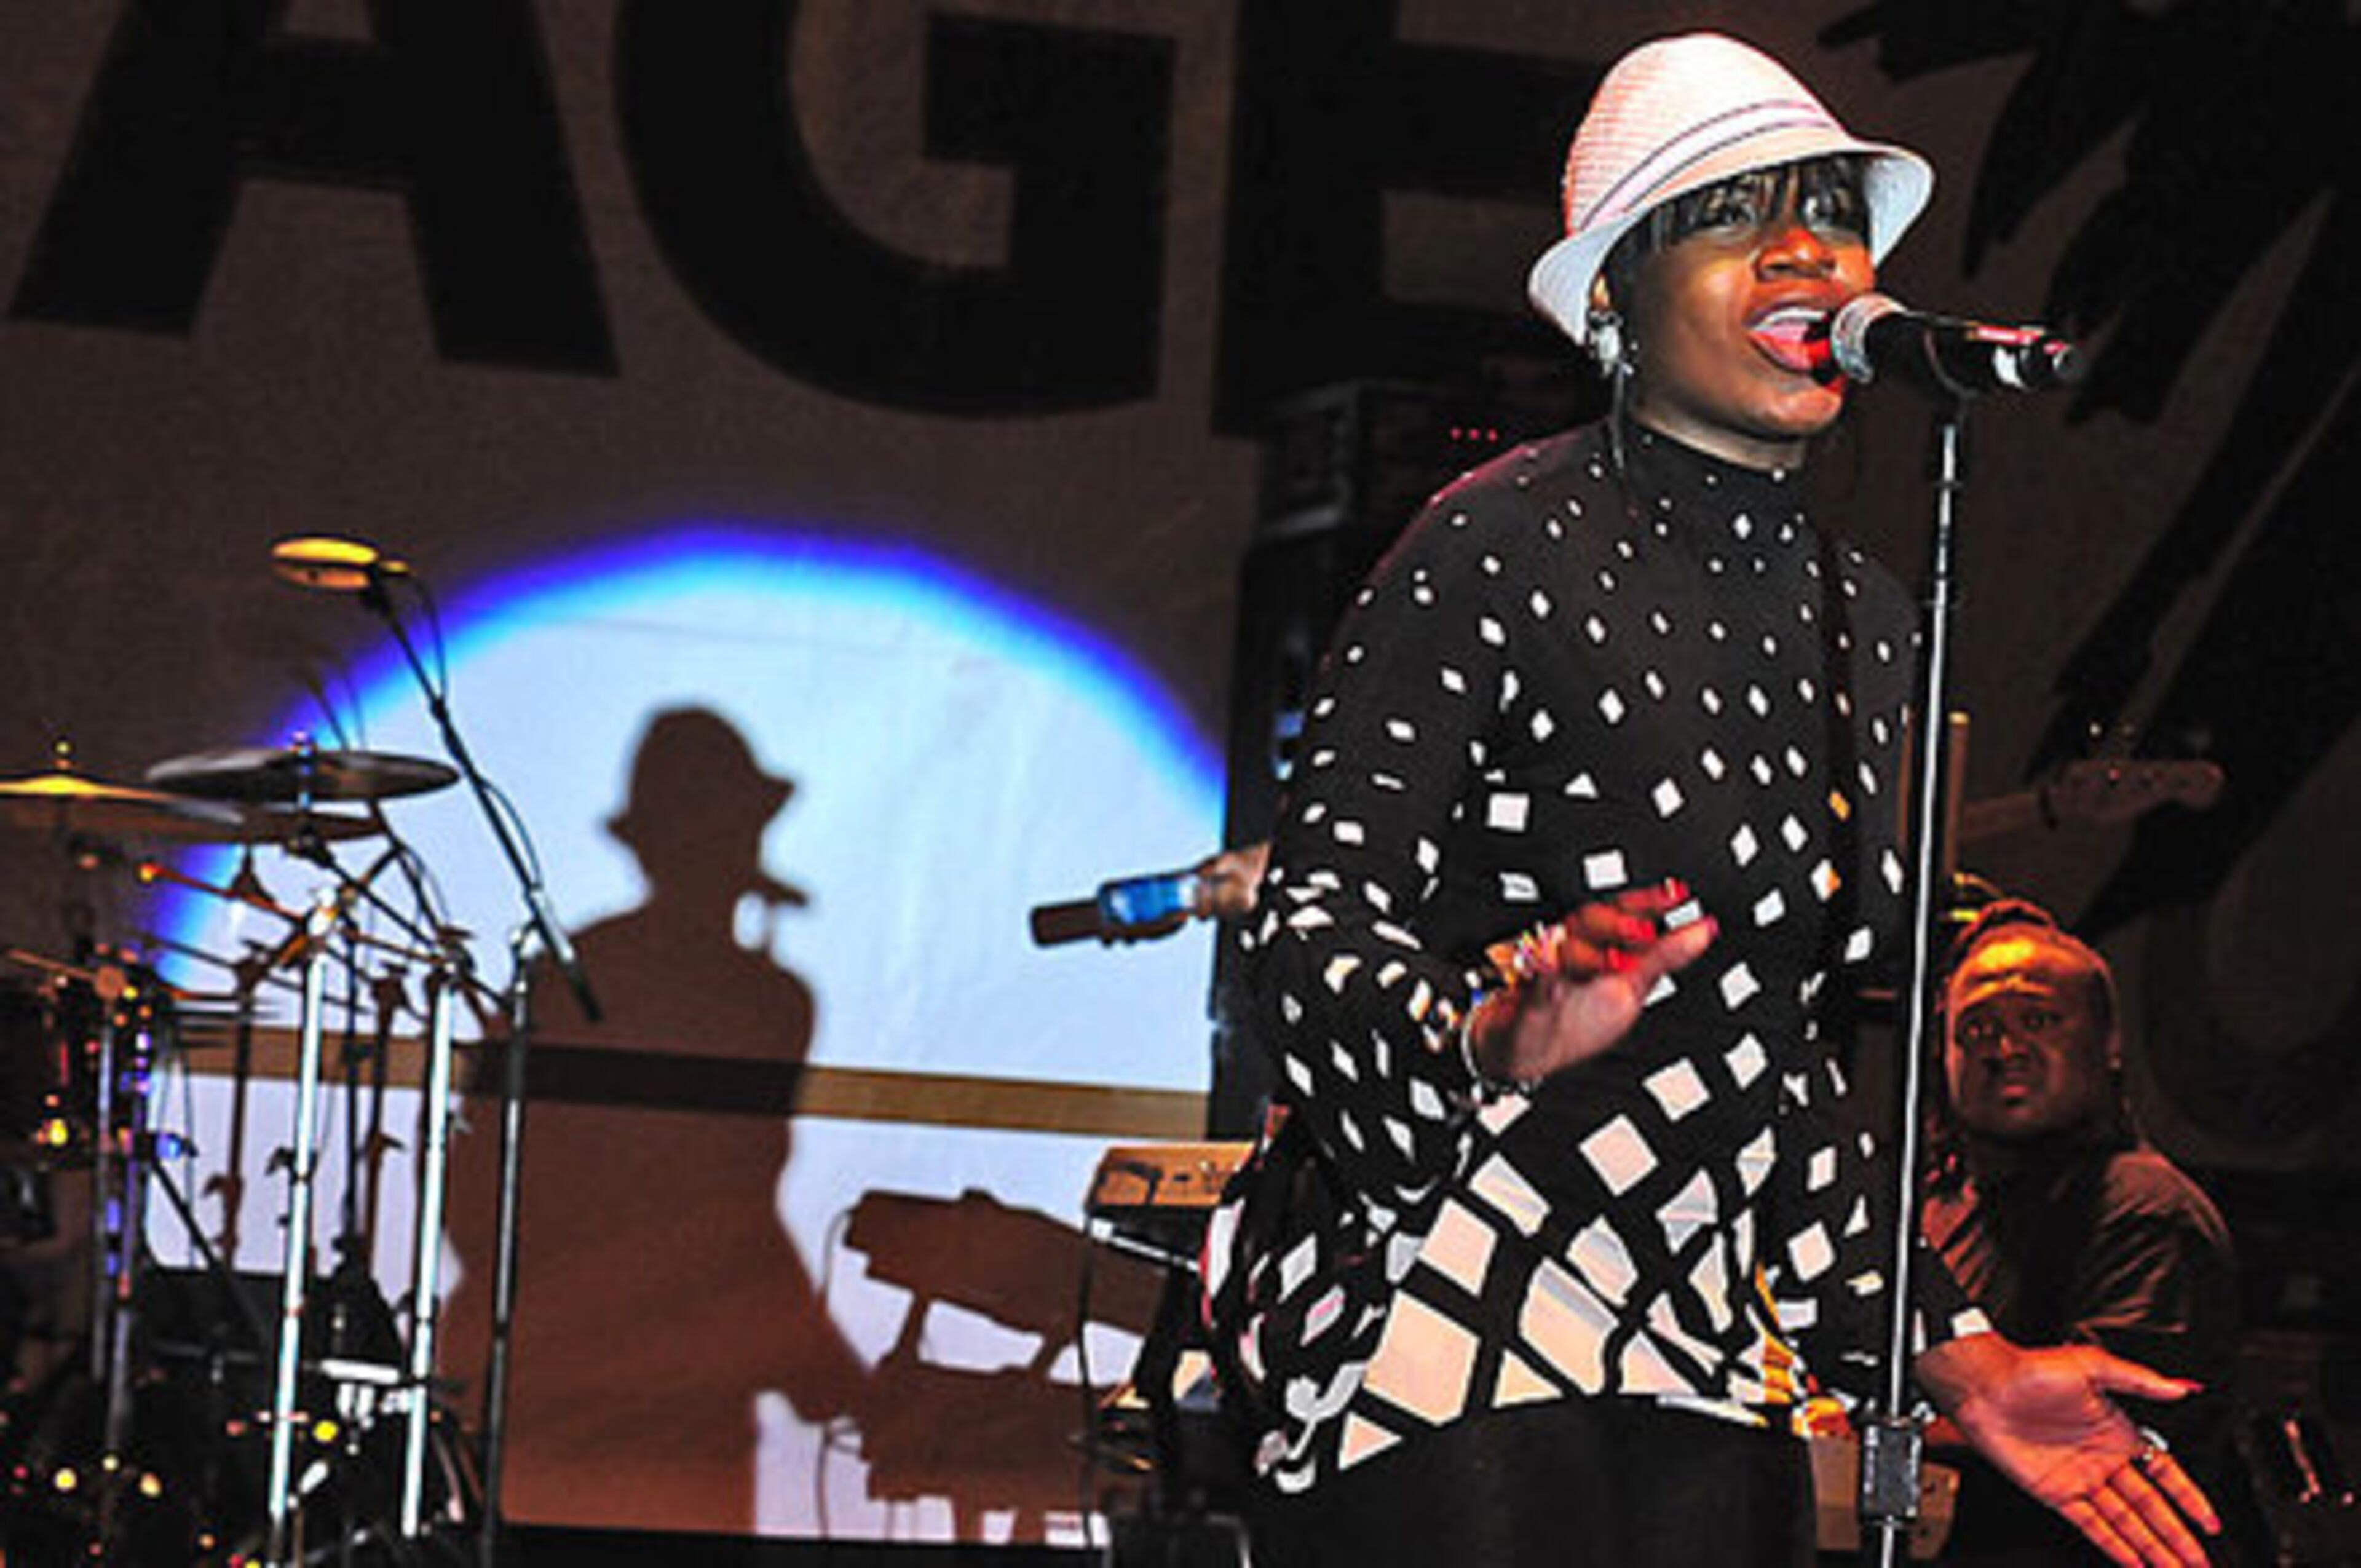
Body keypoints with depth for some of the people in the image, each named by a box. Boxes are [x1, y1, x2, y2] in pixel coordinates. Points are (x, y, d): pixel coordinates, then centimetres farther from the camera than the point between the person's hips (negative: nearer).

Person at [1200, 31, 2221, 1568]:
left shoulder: (1864, 617, 15)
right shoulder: (1513, 545, -7)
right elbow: (1314, 920, -11)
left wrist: (1958, 1357, 14)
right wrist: (1491, 1034, -31)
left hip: (1706, 1375, 7)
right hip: (1443, 1338, -6)